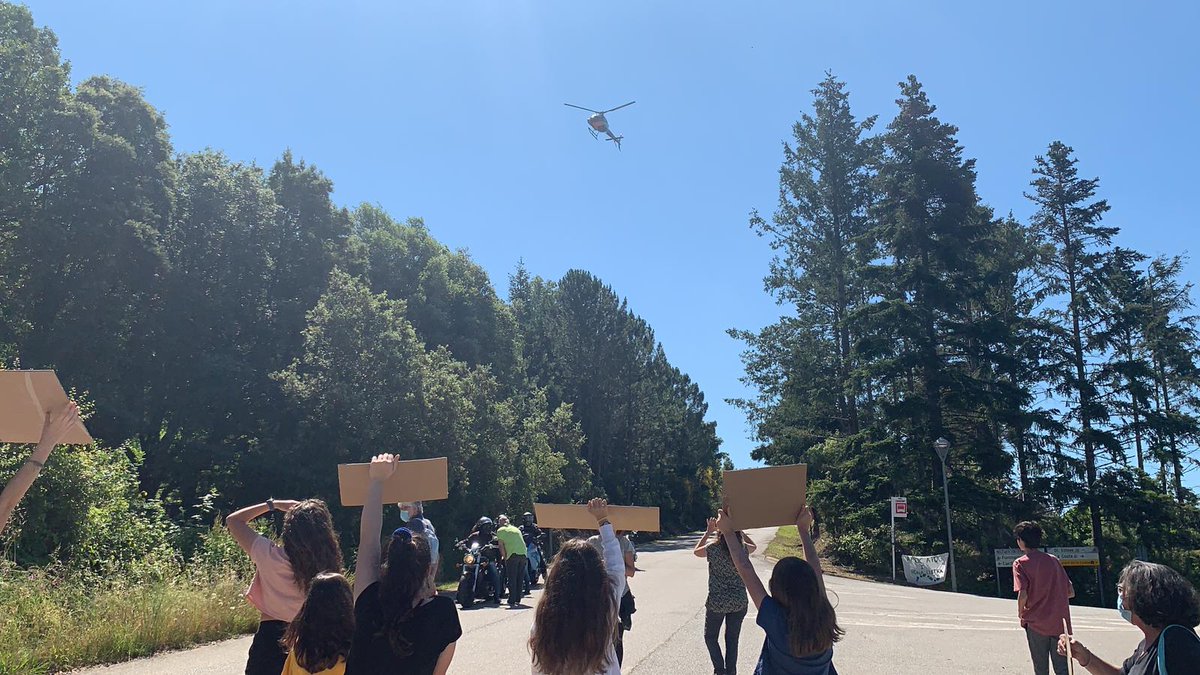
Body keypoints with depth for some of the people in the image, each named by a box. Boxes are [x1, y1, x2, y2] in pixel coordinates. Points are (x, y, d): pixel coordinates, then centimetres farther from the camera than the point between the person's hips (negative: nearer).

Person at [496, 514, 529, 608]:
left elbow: (501, 545, 4)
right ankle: (518, 600, 15)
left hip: (513, 555, -4)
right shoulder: (516, 529, 24)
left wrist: (504, 556, 13)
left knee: (512, 579, -1)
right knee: (520, 579, 12)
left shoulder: (500, 530, 9)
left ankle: (512, 601, -3)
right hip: (524, 554, 5)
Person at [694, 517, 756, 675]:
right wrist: (739, 530, 12)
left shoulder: (713, 549, -15)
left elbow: (696, 551, 7)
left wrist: (708, 531, 9)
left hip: (717, 602, -2)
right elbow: (753, 546, 18)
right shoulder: (743, 548, -7)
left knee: (710, 637, 16)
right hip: (739, 602, 3)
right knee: (732, 640, 15)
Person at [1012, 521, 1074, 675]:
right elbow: (1071, 592, 8)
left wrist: (1021, 614, 1)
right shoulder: (1053, 560, 6)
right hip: (1061, 624, 3)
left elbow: (1022, 595, -17)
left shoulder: (1020, 564, -8)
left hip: (1036, 624, -3)